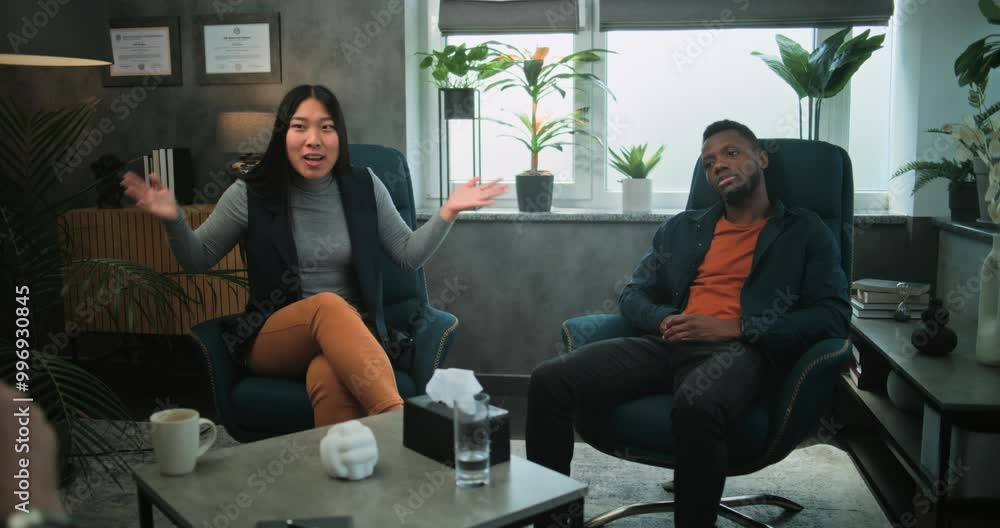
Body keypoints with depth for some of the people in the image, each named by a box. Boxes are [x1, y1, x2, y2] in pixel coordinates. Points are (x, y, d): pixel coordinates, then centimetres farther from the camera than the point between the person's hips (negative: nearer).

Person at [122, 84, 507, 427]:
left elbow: (409, 255, 8)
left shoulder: (363, 187, 4)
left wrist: (447, 212, -5)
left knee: (328, 379, -39)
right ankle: (398, 420, -49)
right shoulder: (252, 194, 0)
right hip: (274, 339, 0)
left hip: (353, 335, 1)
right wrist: (173, 219, -10)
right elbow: (197, 260, 9)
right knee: (328, 305, -37)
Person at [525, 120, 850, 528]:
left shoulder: (806, 232, 13)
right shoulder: (681, 229, 25)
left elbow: (832, 317, 1)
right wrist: (664, 320, -3)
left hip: (740, 350, -4)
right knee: (549, 381, -20)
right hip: (668, 345, 4)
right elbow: (633, 295, 22)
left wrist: (735, 328, -12)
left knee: (695, 406, -41)